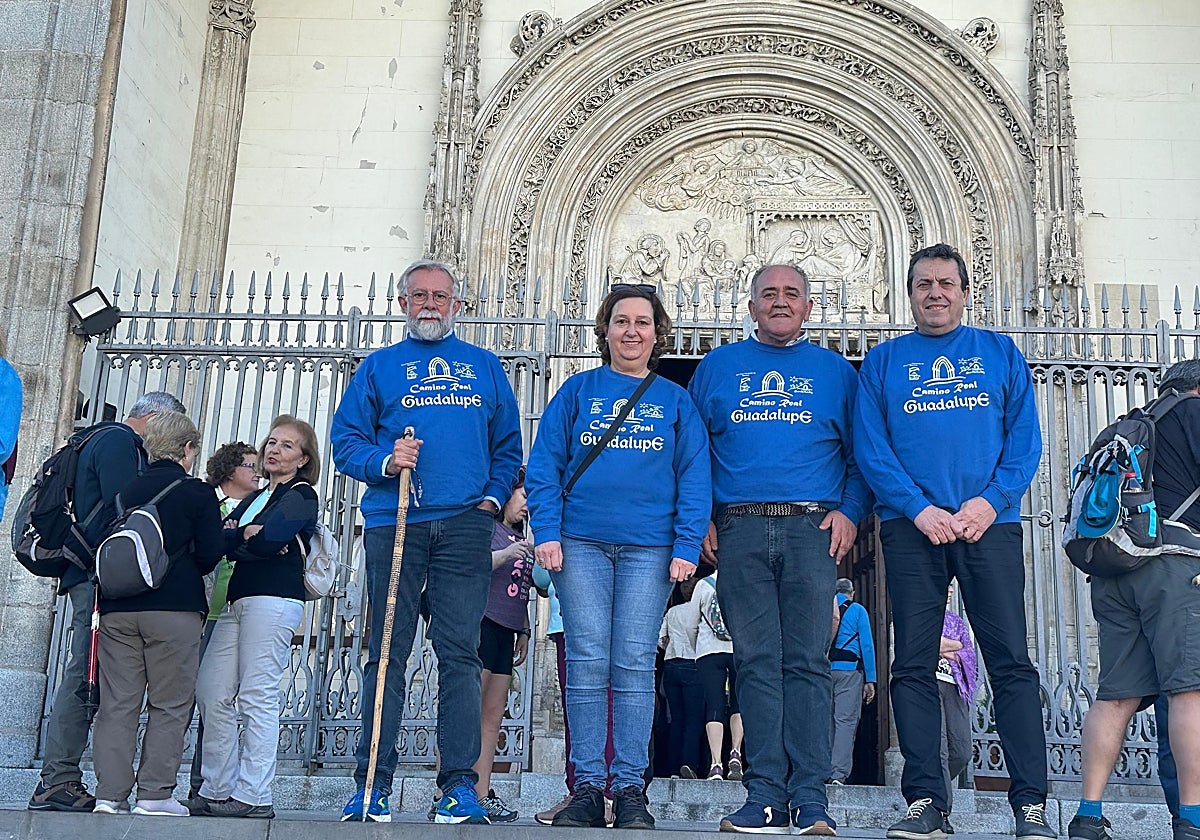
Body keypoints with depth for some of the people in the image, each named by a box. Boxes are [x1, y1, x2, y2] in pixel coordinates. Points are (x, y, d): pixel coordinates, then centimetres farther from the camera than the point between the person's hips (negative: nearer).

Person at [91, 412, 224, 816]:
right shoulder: (197, 492, -1)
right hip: (175, 609, -4)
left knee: (117, 703, 6)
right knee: (170, 704, 3)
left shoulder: (126, 490, 10)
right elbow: (209, 555, -4)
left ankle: (109, 794, 3)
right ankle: (154, 794, 0)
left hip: (117, 609, 4)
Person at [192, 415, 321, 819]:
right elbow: (220, 540, 11)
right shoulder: (254, 498, 26)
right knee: (211, 695, 3)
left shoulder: (301, 495, 3)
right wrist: (247, 533, -8)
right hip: (237, 600, 8)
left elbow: (270, 541, -15)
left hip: (274, 599, -8)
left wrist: (238, 535, 1)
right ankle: (216, 790, 9)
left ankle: (254, 797, -9)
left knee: (257, 697, -11)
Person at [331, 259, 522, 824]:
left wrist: (493, 496, 2)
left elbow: (508, 444, 17)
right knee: (387, 654, 0)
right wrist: (384, 460, -10)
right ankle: (373, 783, 5)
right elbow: (345, 441, 9)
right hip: (393, 523, 0)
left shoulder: (485, 368, 19)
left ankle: (460, 783, 0)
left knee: (460, 653, -3)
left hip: (464, 524, 0)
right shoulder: (378, 367, 16)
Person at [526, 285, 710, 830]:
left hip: (649, 548, 0)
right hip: (580, 544, 0)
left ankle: (630, 787, 4)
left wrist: (687, 546, -5)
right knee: (587, 662, -3)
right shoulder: (577, 391, 12)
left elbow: (694, 477, 6)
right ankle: (587, 786, 3)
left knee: (634, 664, -2)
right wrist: (546, 531, -5)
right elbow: (545, 465, 7)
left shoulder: (675, 400, 12)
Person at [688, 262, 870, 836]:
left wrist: (850, 512, -2)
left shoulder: (835, 370, 16)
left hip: (812, 529, -1)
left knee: (807, 662, -4)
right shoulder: (718, 366, 18)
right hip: (740, 532, 1)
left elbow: (861, 451, 14)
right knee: (756, 662, -3)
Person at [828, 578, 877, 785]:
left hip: (823, 670, 3)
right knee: (846, 720, -7)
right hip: (849, 669, -3)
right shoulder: (857, 610, 6)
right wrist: (870, 679, 0)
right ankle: (839, 774, -17)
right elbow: (867, 645, 0)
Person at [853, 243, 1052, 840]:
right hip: (912, 527, 1)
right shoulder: (883, 361, 13)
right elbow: (870, 447, 3)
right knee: (914, 665, 0)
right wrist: (919, 508, -11)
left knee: (1011, 661, -4)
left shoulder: (1000, 352, 14)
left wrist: (991, 500, -11)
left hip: (991, 523, 0)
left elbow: (1025, 436, 5)